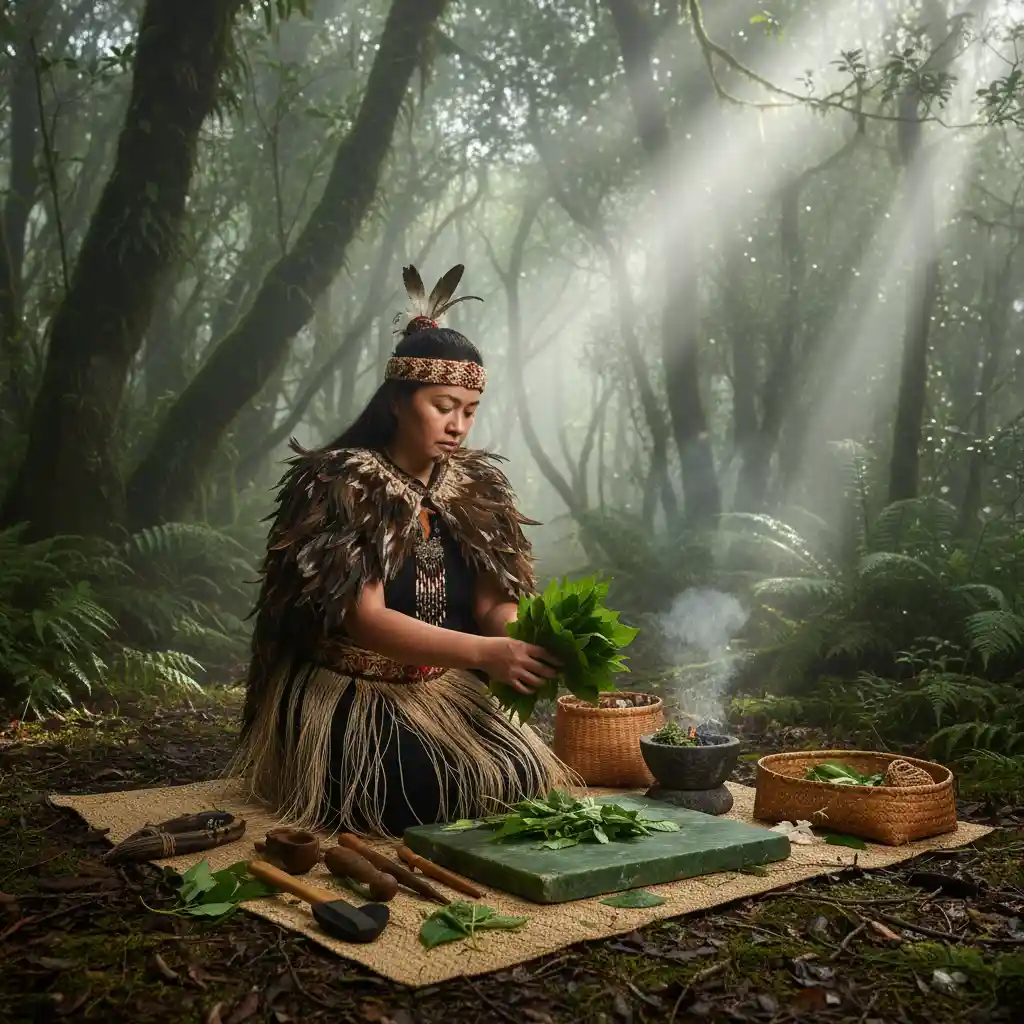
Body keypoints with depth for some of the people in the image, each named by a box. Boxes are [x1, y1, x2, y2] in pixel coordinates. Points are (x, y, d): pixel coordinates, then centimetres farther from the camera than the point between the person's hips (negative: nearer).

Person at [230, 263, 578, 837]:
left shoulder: (477, 486, 3)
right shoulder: (341, 485, -15)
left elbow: (495, 601, -2)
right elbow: (363, 620, -23)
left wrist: (529, 640, -27)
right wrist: (486, 653, -35)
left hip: (446, 694, 5)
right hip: (346, 700, -5)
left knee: (527, 780, -13)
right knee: (443, 796, -22)